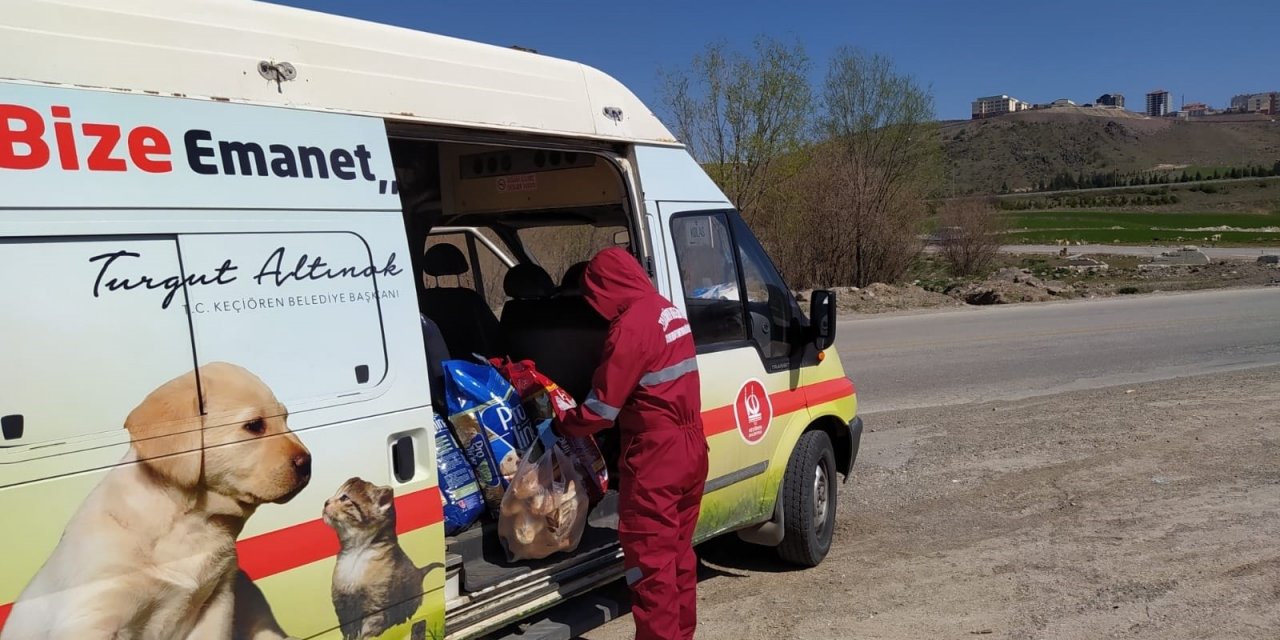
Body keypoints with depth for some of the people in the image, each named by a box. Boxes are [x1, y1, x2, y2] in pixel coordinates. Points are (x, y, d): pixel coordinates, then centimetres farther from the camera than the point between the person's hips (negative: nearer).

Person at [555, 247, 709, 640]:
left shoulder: (631, 325, -17)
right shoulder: (669, 313, 10)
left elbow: (602, 407, -15)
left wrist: (564, 425, 4)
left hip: (654, 459, -9)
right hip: (691, 449, 9)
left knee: (650, 561, 0)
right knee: (678, 554, 18)